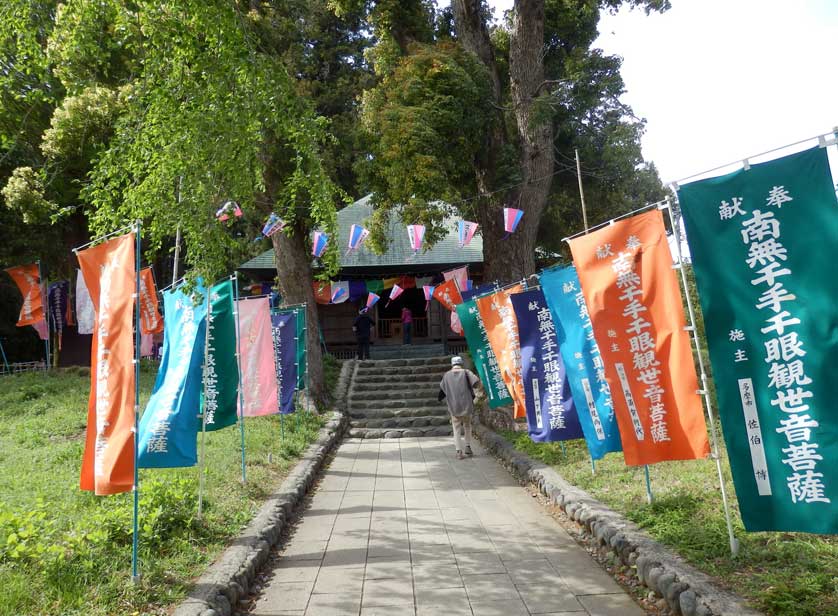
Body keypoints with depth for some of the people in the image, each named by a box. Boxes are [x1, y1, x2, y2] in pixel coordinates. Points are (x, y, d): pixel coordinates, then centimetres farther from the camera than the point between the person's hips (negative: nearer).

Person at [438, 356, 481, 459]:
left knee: (456, 429, 7)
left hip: (453, 406, 1)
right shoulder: (466, 372, -4)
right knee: (467, 426, 20)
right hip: (467, 405, 0)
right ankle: (468, 447, 16)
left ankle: (459, 451, 0)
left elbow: (442, 389, 14)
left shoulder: (446, 375, 3)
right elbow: (477, 382, -15)